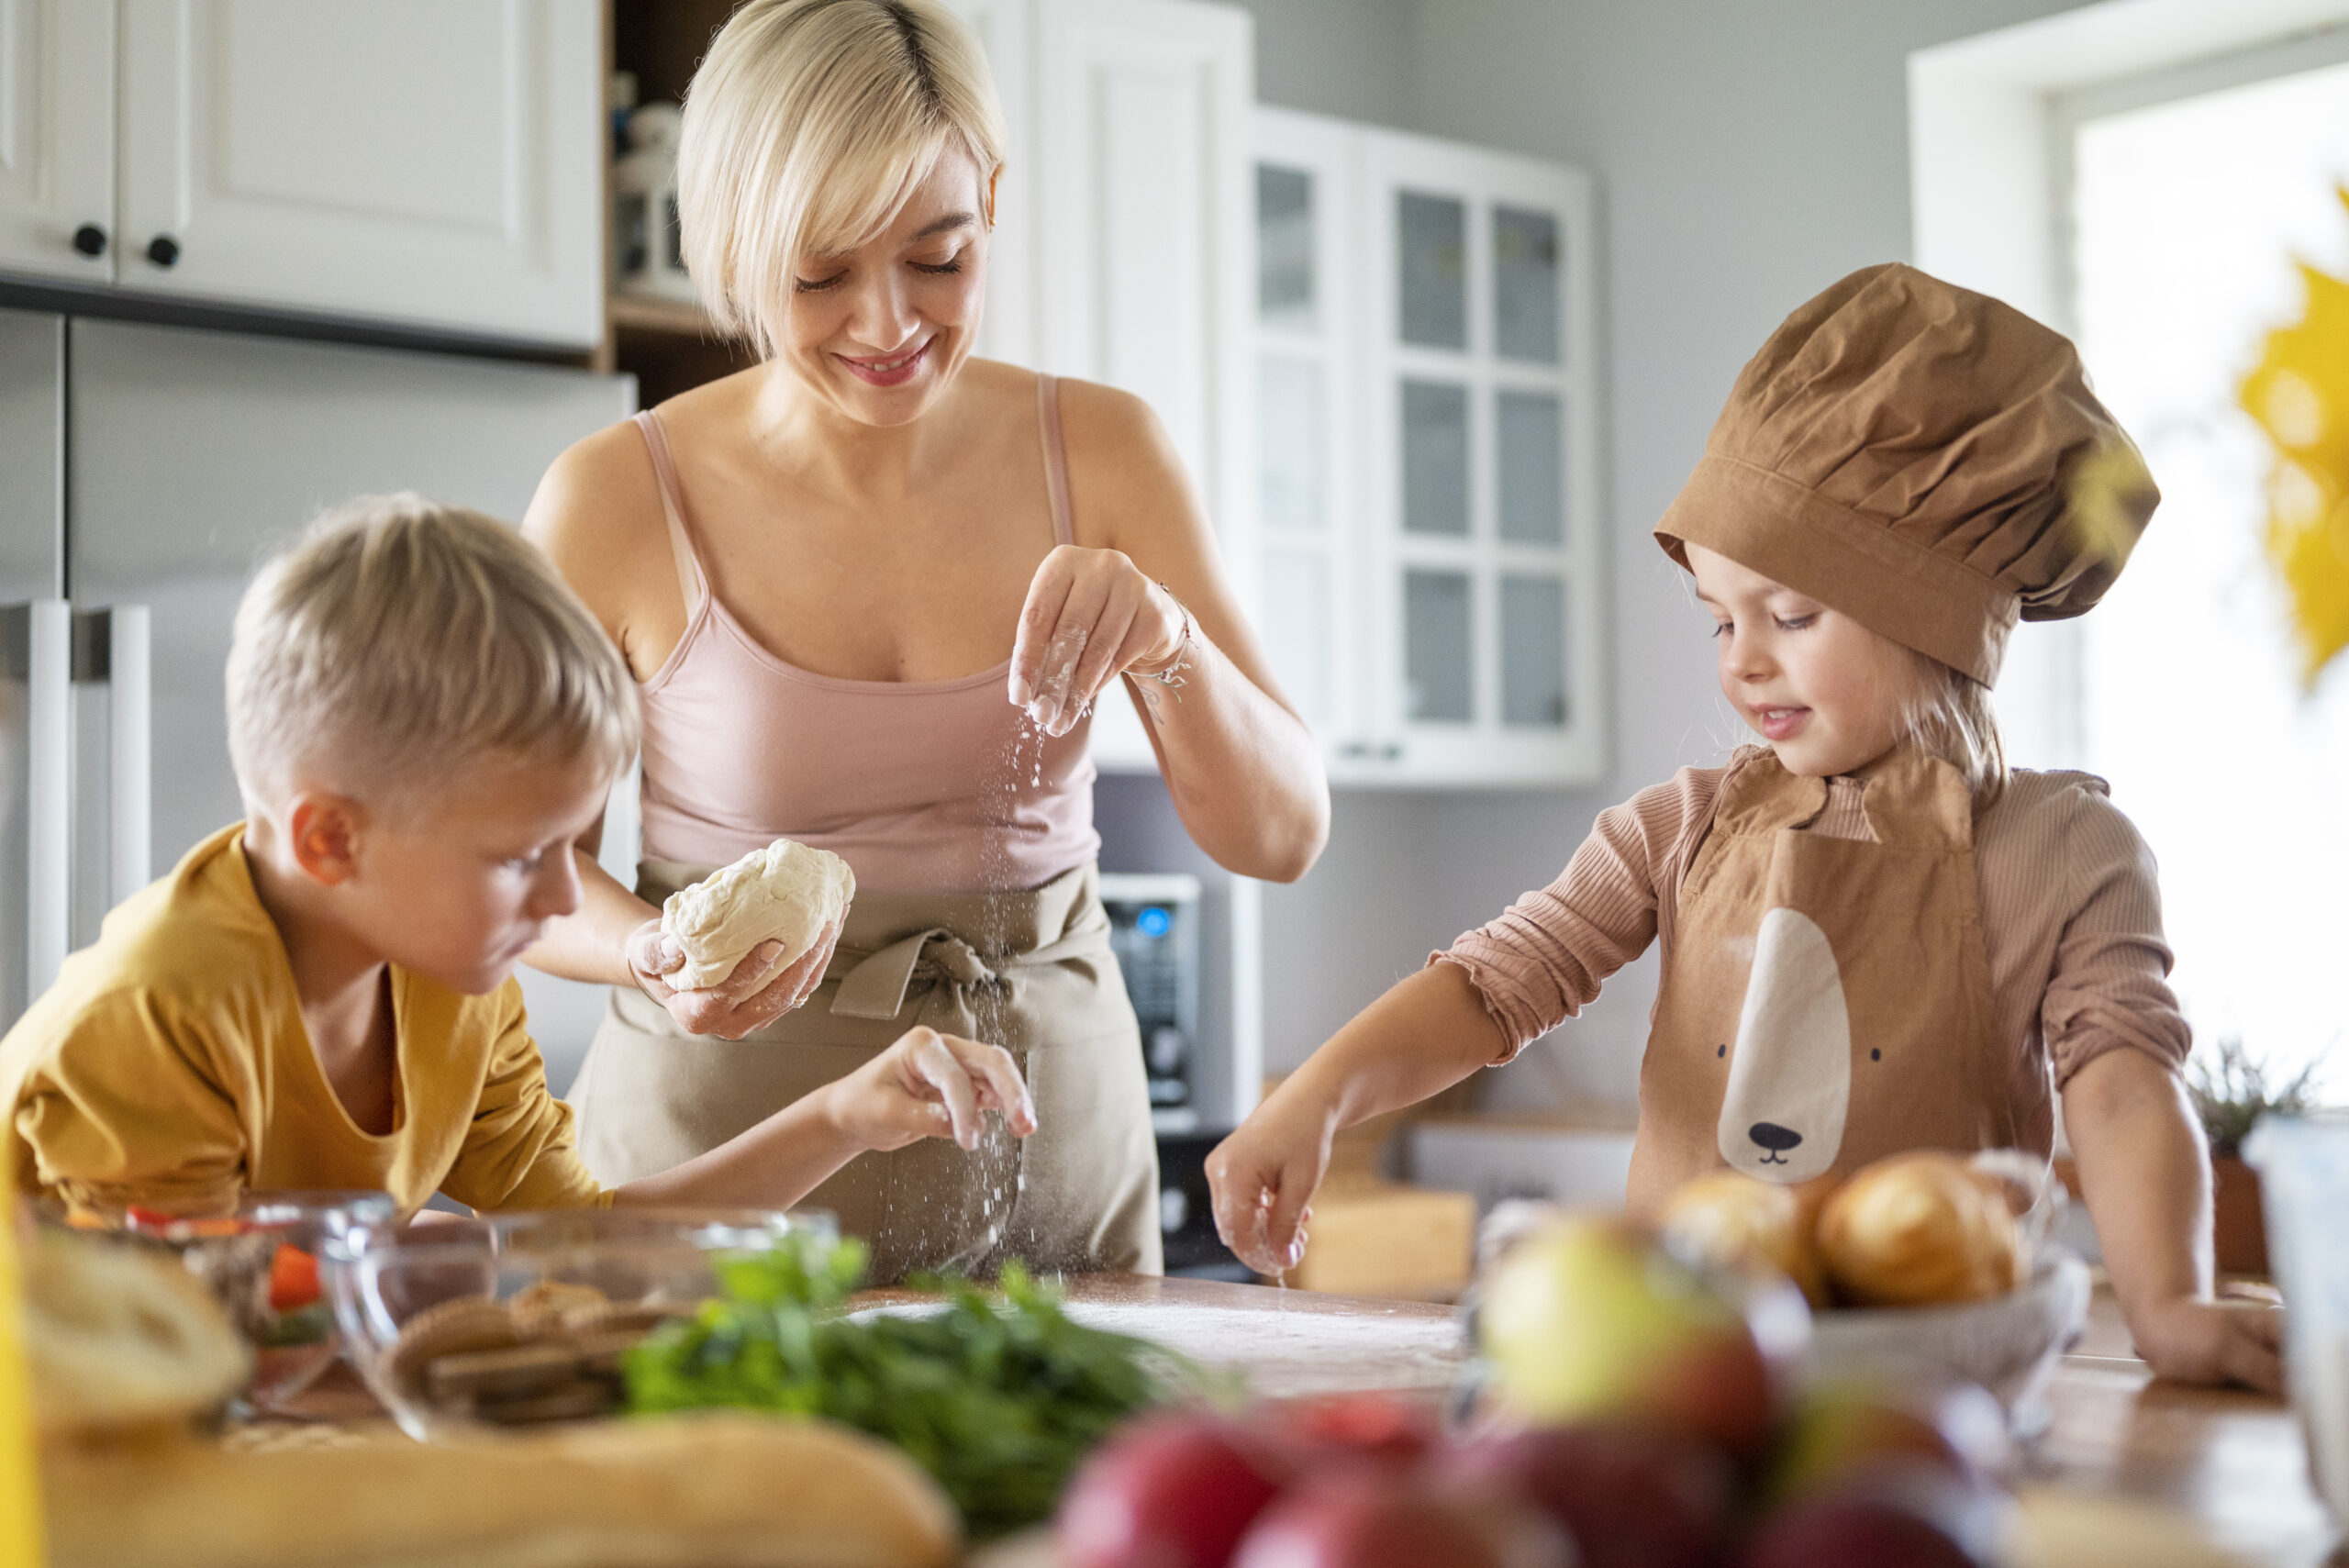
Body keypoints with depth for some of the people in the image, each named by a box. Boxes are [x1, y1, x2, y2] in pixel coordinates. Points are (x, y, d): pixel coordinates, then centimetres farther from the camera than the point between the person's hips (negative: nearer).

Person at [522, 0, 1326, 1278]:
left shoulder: (1098, 452, -4)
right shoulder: (617, 499, -11)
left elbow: (1281, 836, -5)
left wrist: (1165, 643, -24)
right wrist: (653, 955, -21)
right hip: (724, 1164, -2)